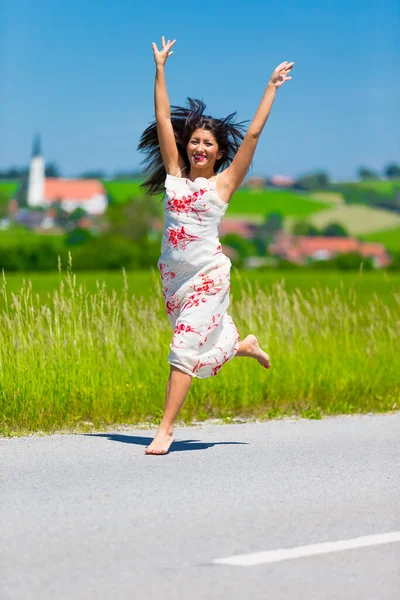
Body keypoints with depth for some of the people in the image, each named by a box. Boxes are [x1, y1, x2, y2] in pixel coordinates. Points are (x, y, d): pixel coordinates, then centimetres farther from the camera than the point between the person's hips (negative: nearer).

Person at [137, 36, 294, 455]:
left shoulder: (225, 182, -2)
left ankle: (166, 428, -9)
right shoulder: (175, 172, 6)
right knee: (208, 340, 17)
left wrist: (272, 86, -2)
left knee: (186, 347, -11)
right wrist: (160, 69, 5)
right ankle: (246, 346, 49)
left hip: (208, 273, -4)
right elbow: (163, 121, 6)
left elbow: (253, 134, -3)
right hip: (172, 273, 4)